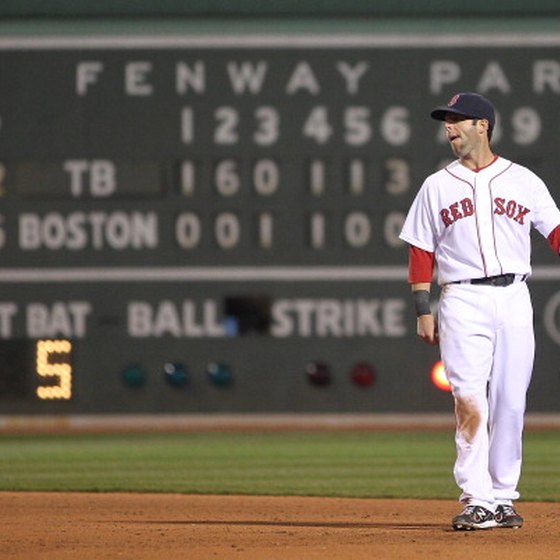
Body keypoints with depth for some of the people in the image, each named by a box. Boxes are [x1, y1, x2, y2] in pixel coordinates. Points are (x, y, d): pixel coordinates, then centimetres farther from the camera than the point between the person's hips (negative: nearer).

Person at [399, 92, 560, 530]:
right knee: (469, 400, -12)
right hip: (464, 301, -1)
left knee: (510, 402, 3)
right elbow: (421, 252, 9)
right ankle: (477, 500, -14)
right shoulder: (437, 186, 10)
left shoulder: (524, 181, 9)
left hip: (514, 300, 1)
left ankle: (503, 498, 12)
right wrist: (423, 310, 1)